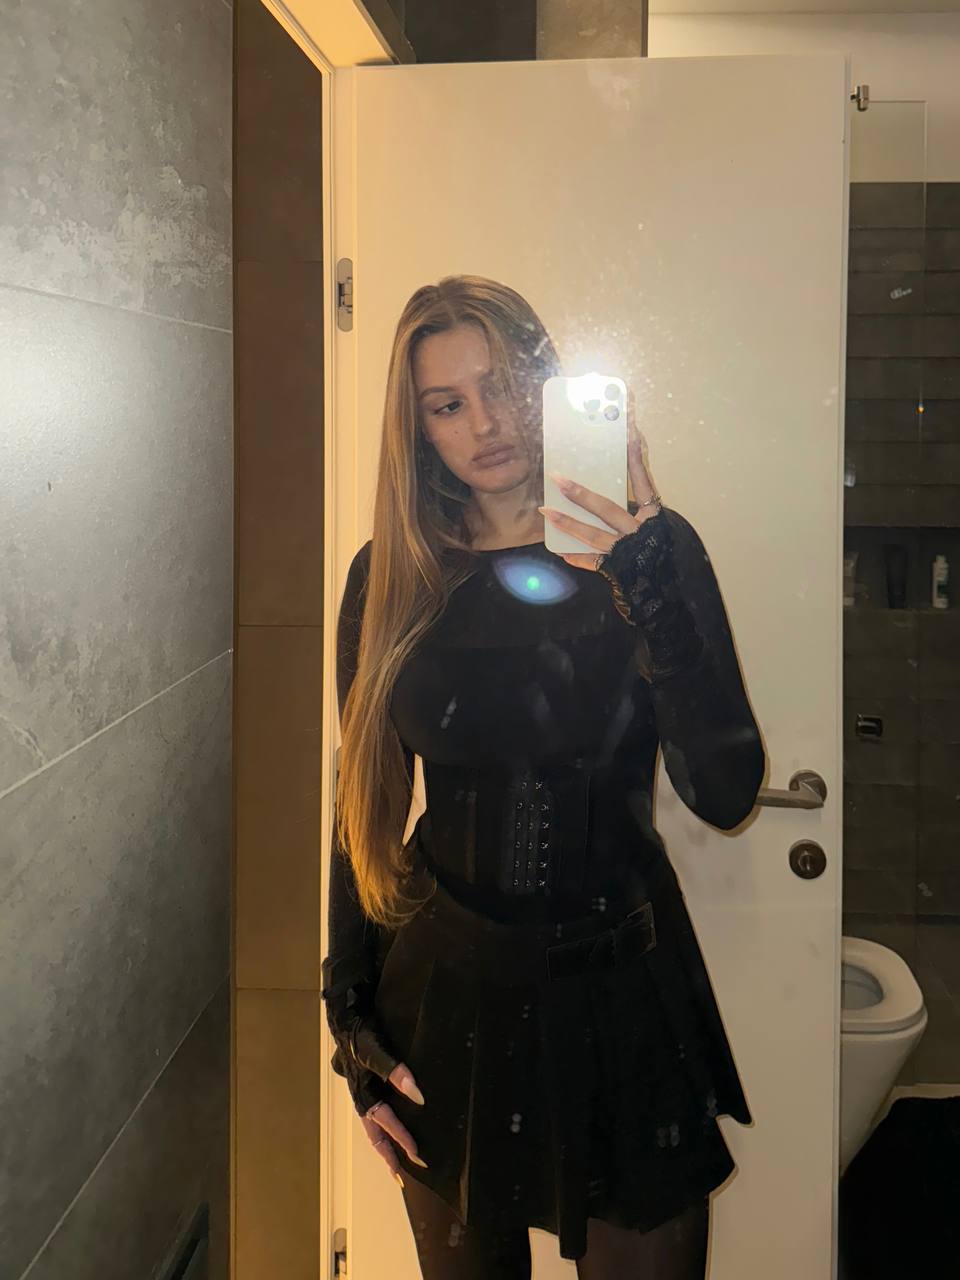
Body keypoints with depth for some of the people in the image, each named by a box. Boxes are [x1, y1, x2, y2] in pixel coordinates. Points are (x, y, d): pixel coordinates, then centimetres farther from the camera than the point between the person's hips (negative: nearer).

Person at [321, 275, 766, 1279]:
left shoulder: (650, 551, -7)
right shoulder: (394, 575, -1)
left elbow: (725, 794, -17)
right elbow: (365, 807, 4)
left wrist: (648, 585, -27)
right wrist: (353, 1029, 2)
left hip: (619, 987, -1)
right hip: (446, 996, 2)